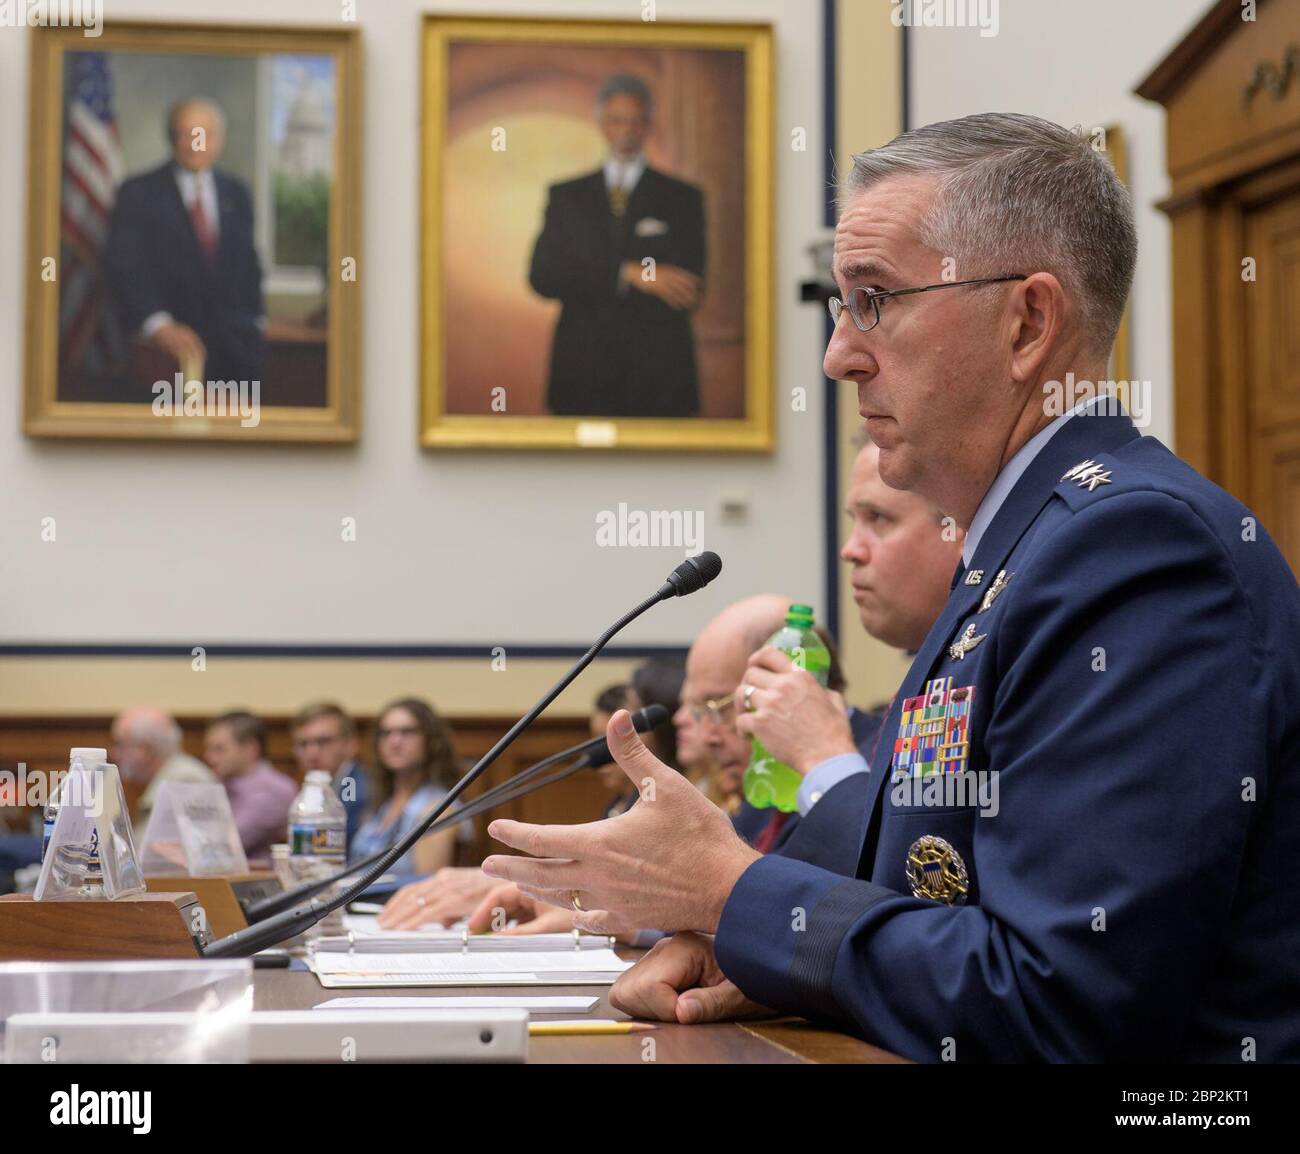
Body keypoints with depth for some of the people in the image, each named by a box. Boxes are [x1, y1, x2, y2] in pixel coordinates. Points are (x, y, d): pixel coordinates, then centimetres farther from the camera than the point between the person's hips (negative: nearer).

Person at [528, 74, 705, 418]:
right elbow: (542, 277, -3)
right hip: (582, 378, 1)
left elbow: (687, 294, -4)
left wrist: (586, 288, -8)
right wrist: (628, 275, -16)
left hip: (657, 381, -1)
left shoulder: (683, 199, 7)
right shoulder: (565, 196, 12)